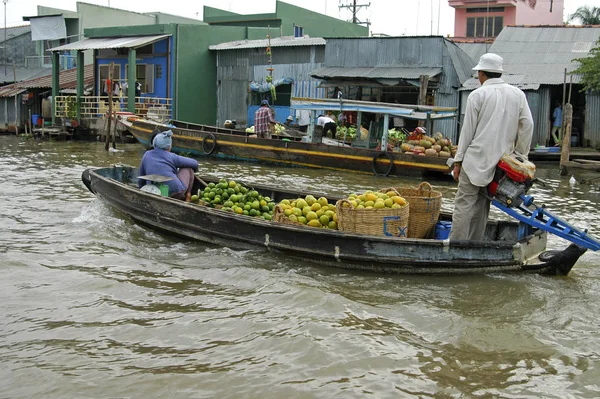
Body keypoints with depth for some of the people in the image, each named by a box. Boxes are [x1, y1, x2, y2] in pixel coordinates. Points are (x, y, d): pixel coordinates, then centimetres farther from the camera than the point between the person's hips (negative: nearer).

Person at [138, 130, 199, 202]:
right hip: (175, 193, -5)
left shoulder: (147, 155, 9)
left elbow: (141, 178, 17)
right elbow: (194, 163, 9)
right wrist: (194, 169, 32)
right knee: (188, 167, 17)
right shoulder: (172, 157, -2)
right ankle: (187, 195, 18)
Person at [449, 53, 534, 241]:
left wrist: (458, 160, 0)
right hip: (501, 161, 5)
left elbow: (468, 130, -5)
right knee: (482, 205, 14)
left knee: (464, 204, -4)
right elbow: (527, 125, 6)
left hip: (476, 157, -5)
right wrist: (521, 156, 13)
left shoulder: (477, 95, -5)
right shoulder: (517, 94, 8)